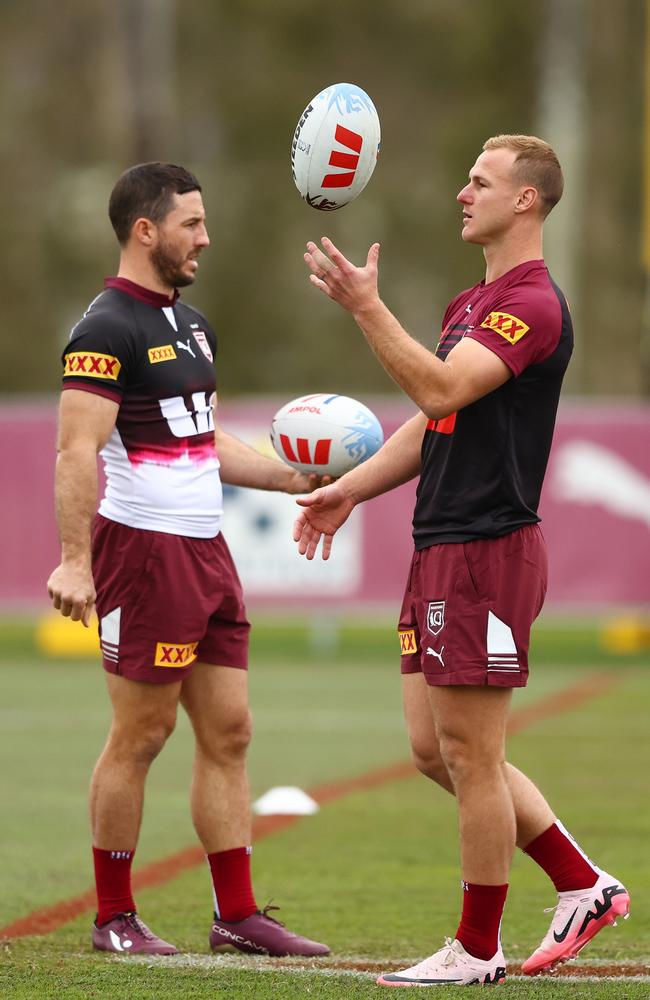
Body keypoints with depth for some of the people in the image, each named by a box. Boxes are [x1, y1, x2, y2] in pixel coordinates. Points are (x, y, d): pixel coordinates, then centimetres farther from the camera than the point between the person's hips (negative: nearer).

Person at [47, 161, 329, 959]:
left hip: (206, 549, 9)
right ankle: (114, 916, 7)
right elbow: (77, 451, -20)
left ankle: (237, 915, 10)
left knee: (227, 730, 7)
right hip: (144, 549, -9)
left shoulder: (190, 324, 16)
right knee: (141, 733, -3)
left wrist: (294, 476, 18)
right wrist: (74, 560, -27)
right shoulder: (108, 328, -12)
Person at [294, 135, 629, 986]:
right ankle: (585, 886, 19)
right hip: (442, 549, 10)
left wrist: (365, 307, -30)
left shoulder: (532, 303, -14)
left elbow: (442, 389, -27)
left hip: (487, 553, -10)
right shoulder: (472, 303, 19)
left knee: (470, 754, -4)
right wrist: (349, 490, 17)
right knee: (436, 750, 12)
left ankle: (477, 949, 6)